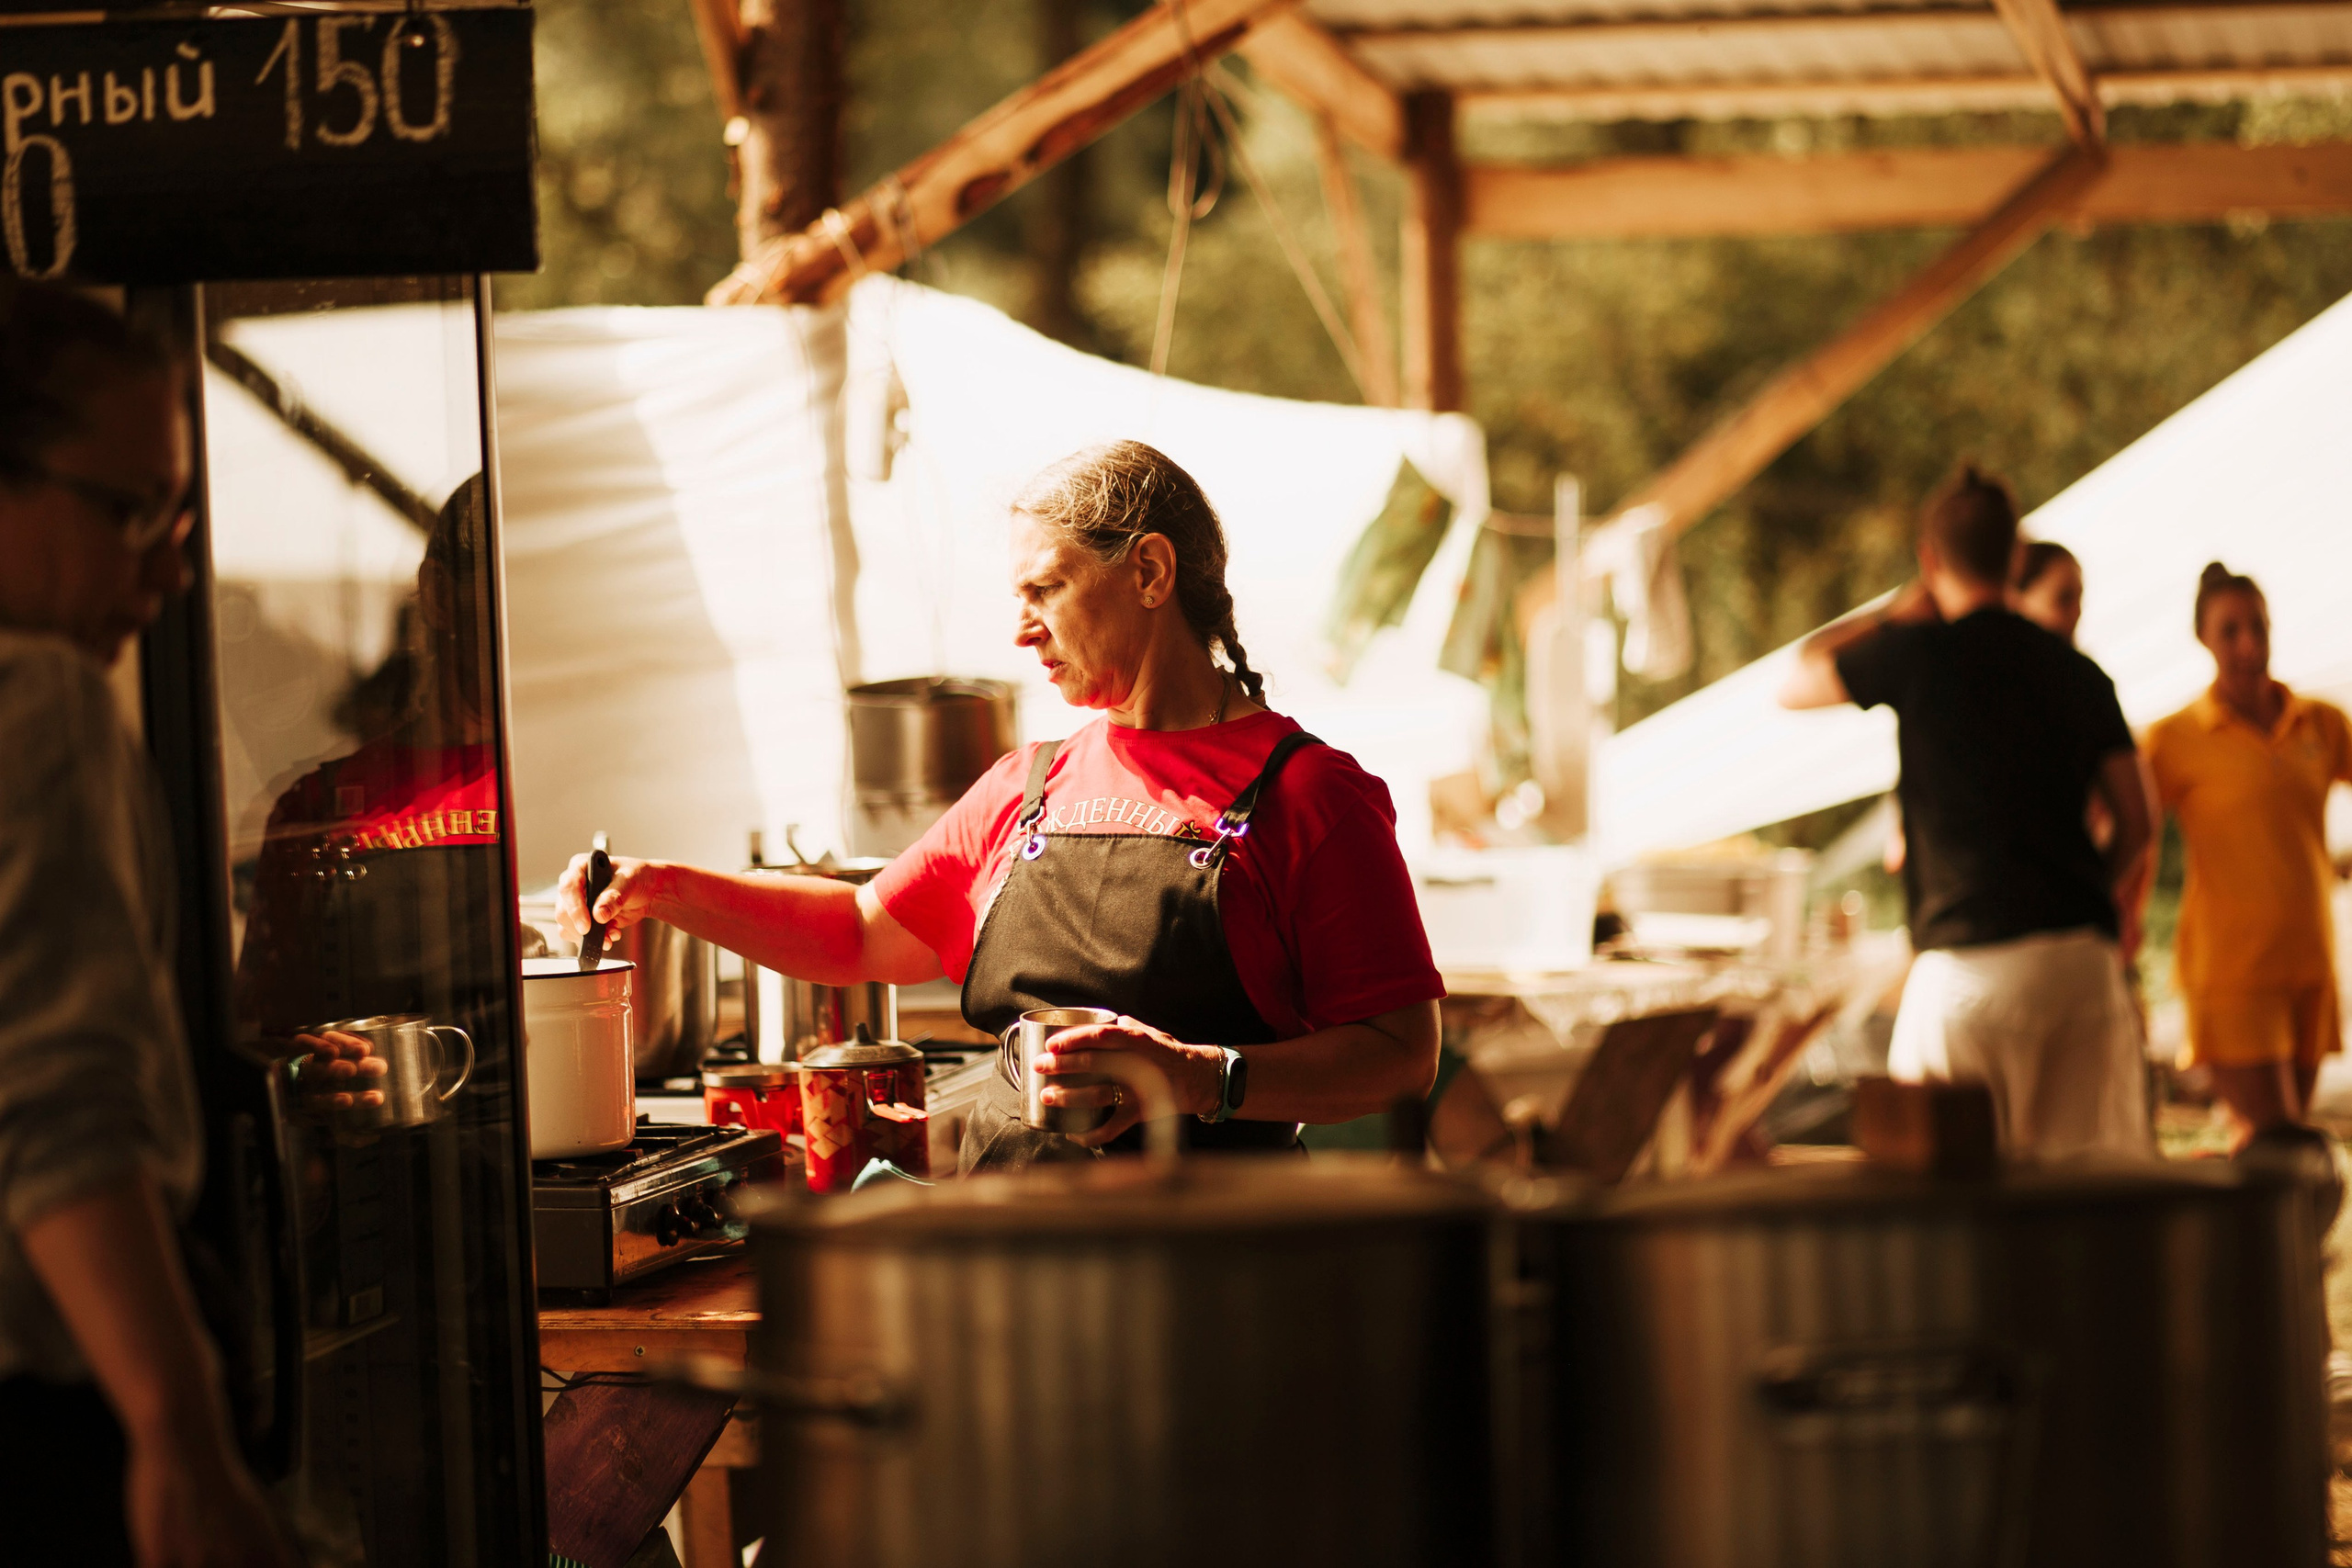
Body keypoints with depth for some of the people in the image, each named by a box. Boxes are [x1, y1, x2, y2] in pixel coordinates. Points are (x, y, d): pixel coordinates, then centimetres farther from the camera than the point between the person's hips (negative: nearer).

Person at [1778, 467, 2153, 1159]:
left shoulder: (1923, 652, -3)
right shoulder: (2079, 673, 10)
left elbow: (1794, 685, 13)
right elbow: (2135, 822, 10)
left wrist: (1897, 611, 21)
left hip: (1970, 964, -4)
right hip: (2084, 958, 4)